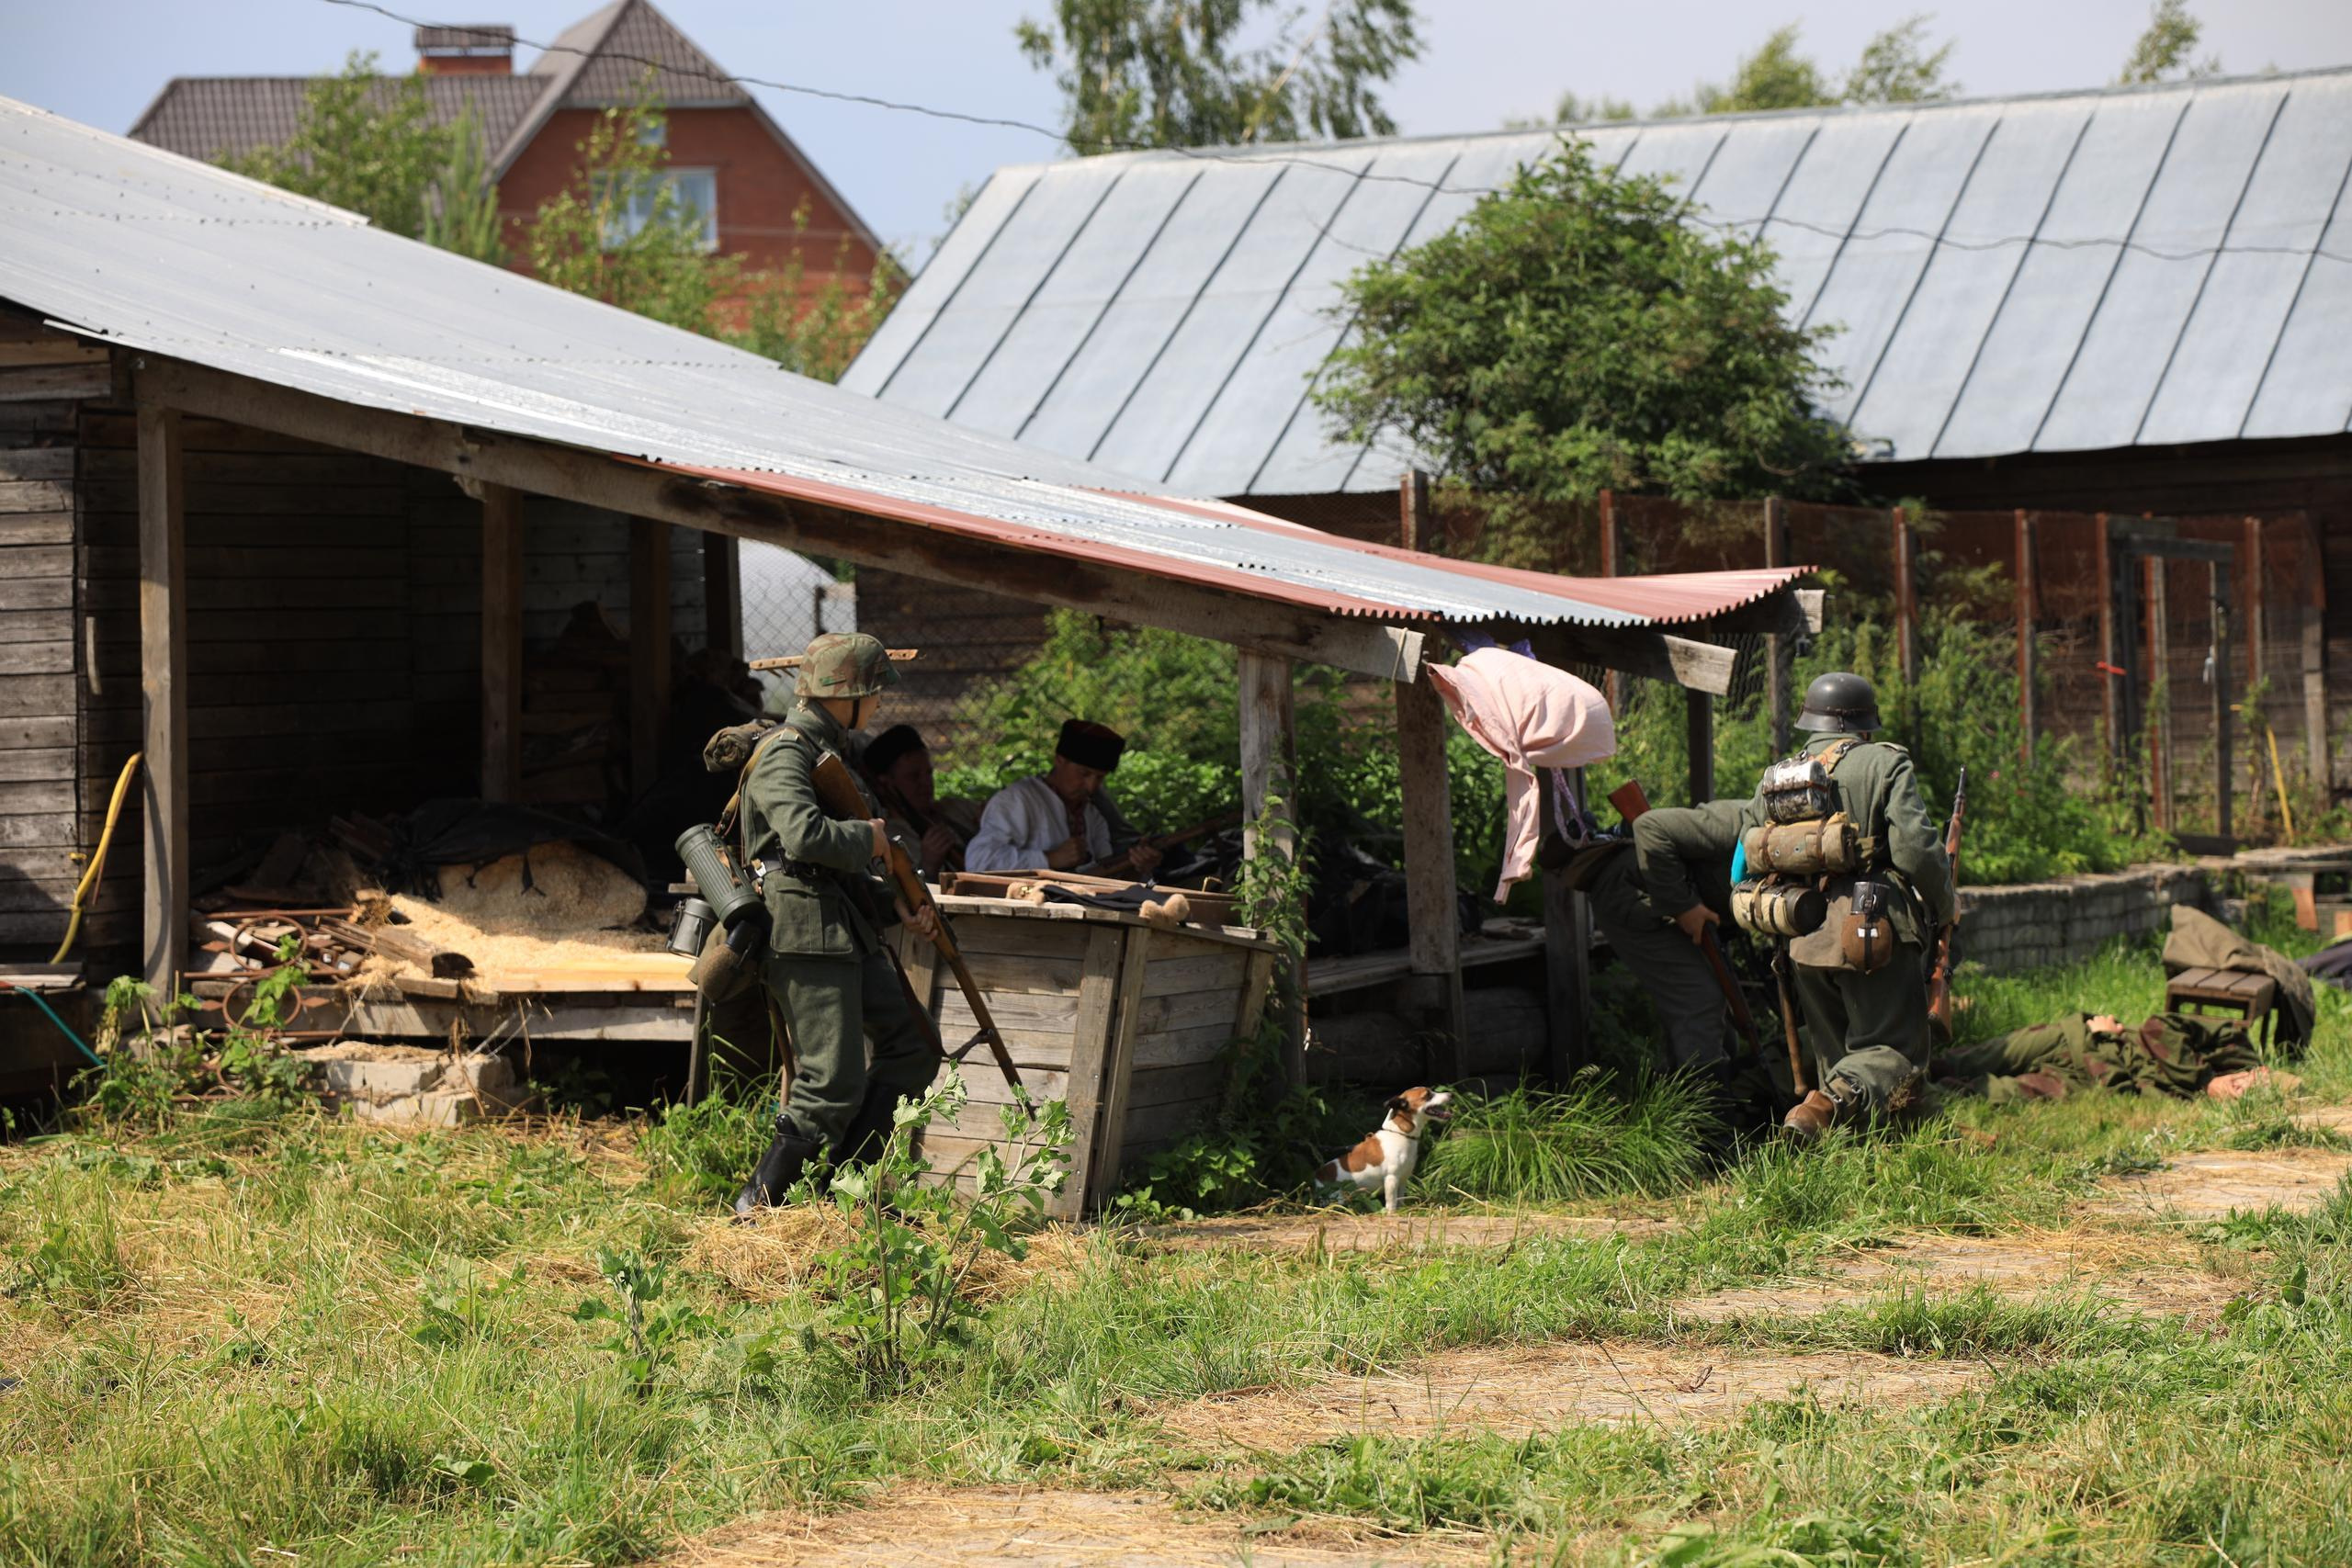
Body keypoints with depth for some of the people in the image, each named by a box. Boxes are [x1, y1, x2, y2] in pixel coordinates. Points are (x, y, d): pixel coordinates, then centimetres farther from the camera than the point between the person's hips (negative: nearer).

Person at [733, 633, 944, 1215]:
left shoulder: (830, 752, 21)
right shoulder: (784, 753, -11)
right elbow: (806, 836, -29)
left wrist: (896, 904, 13)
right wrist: (869, 838, -11)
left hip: (850, 934, 10)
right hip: (806, 935, -10)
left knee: (913, 1050, 10)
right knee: (833, 1083, -11)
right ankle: (760, 1202, -4)